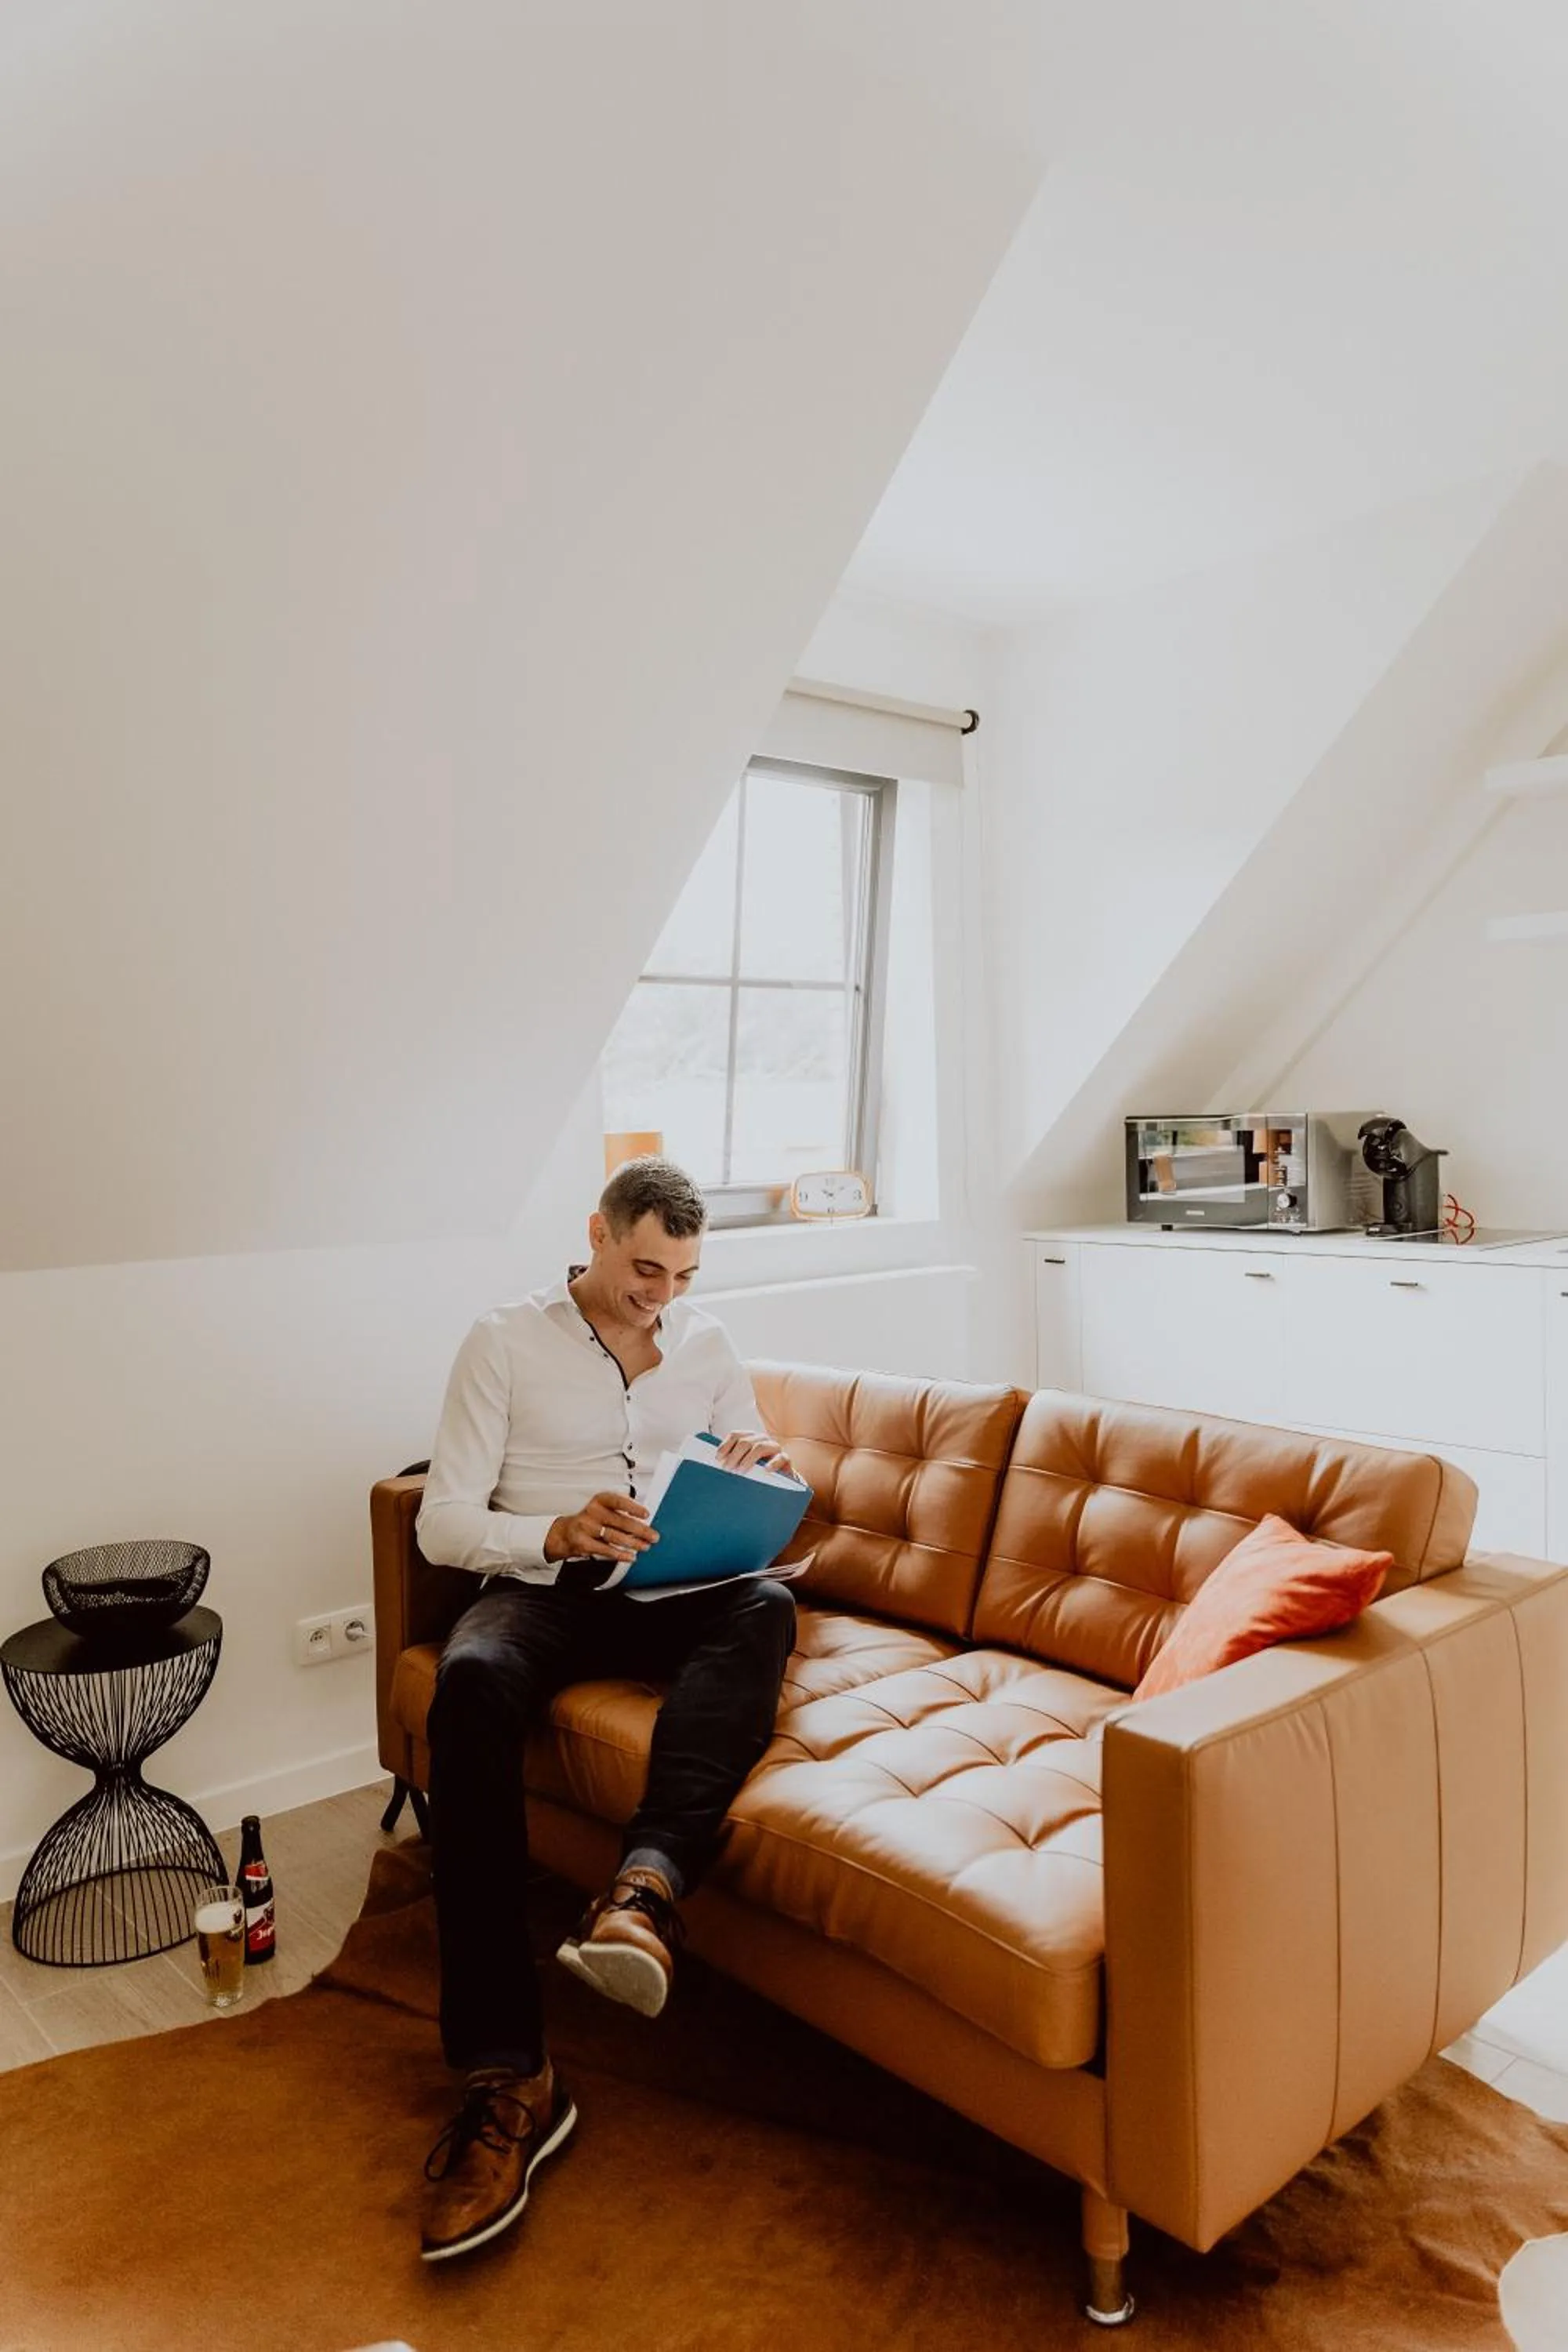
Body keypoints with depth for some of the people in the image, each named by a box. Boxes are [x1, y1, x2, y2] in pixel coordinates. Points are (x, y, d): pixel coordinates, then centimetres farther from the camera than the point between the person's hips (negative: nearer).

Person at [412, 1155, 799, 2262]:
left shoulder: (707, 1343, 11)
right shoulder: (505, 1342, 0)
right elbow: (443, 1523, -5)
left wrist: (764, 1470, -10)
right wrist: (558, 1534, -24)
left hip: (672, 1590, 3)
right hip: (540, 1585, -2)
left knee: (767, 1604, -31)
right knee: (471, 1681, -36)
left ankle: (645, 1888, -48)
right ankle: (508, 2074, -35)